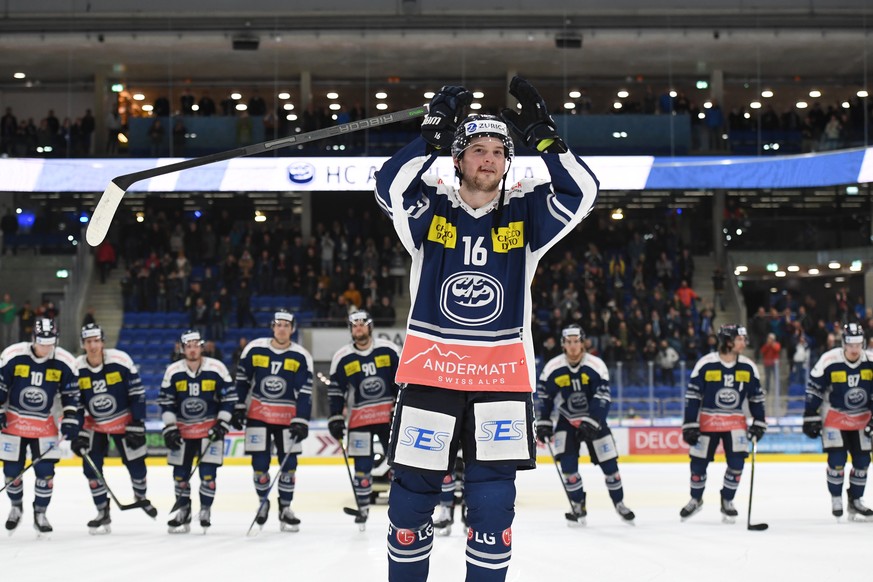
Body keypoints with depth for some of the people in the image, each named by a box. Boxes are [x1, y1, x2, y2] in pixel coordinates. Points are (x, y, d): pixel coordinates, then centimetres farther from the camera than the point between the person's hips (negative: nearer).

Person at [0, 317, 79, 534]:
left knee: (45, 471, -6)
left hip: (44, 425, 0)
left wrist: (70, 420, -5)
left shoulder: (65, 362, -10)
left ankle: (40, 514, 11)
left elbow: (71, 394, 1)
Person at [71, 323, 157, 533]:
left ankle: (141, 497, 35)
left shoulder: (121, 361, -20)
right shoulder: (76, 369, -14)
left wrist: (137, 426, -14)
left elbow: (137, 393, -13)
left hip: (123, 421, -2)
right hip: (94, 425, 2)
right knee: (91, 467, -9)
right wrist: (77, 434, -10)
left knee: (136, 465, 3)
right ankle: (103, 513, 6)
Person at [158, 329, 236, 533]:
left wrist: (222, 424, -8)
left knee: (208, 472, -8)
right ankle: (183, 511, 18)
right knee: (180, 472, 4)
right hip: (182, 428, 2)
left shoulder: (217, 369, -9)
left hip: (210, 428, -2)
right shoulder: (173, 371, -4)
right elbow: (165, 401, 2)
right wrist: (169, 429, -4)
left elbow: (229, 397, -3)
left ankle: (205, 511, 6)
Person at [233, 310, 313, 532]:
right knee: (260, 464, -2)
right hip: (258, 414, 0)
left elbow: (305, 393, -7)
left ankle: (285, 508, 15)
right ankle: (263, 503, 20)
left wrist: (301, 422, -14)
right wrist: (238, 408, 4)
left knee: (288, 464, -1)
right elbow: (242, 379, 6)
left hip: (287, 418, 0)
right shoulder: (254, 349, -4)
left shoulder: (301, 357, -6)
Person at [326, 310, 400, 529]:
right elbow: (335, 391, 3)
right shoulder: (342, 358, -1)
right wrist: (335, 419, -1)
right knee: (362, 465, -2)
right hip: (359, 419, 0)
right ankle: (363, 508, 7)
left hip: (389, 415, 0)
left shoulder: (388, 350, -1)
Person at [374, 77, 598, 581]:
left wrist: (544, 137, -13)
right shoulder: (431, 209, 4)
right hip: (431, 373, 0)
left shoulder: (523, 212, 6)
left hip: (503, 378, 0)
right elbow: (391, 185, -15)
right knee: (411, 497, 3)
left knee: (493, 504, -2)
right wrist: (432, 136, -20)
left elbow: (583, 192, -7)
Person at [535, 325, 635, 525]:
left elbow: (602, 399, -19)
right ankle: (578, 507, 1)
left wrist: (590, 424, -28)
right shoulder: (552, 368, -12)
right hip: (566, 421, 1)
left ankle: (619, 504, 20)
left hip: (593, 420, -1)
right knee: (568, 465, -13)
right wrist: (543, 425, -6)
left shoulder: (596, 366, -17)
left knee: (609, 464, 1)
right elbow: (543, 397, -2)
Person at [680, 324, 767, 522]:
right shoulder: (705, 364, -14)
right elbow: (692, 395, -9)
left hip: (735, 421, 2)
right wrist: (690, 425, -12)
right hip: (707, 420, -2)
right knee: (698, 462, 2)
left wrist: (759, 423, 6)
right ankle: (696, 500, 26)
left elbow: (756, 396, 8)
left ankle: (727, 501, 11)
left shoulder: (748, 367, -4)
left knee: (737, 461, -10)